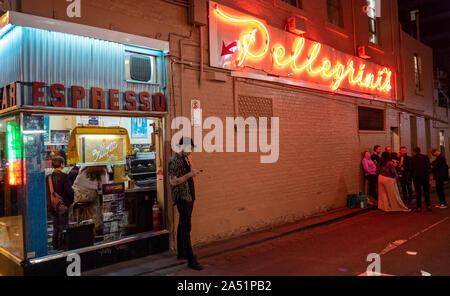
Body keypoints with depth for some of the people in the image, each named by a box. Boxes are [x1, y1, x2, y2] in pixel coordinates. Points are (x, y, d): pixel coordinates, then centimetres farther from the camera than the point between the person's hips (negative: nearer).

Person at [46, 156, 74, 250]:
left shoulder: (48, 177, 2)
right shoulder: (63, 176, -17)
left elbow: (47, 191, 7)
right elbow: (69, 191, -15)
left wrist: (49, 203, 15)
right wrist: (71, 200, 1)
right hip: (62, 205, -6)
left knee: (56, 226, 18)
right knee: (63, 226, 4)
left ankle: (55, 245, 25)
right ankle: (61, 246, 8)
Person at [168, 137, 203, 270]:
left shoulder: (185, 159, 14)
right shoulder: (174, 161, -13)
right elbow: (173, 181, -18)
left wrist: (191, 166, 5)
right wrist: (189, 174, -23)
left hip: (188, 196, 9)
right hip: (181, 197, -9)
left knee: (183, 225, 17)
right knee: (186, 227, -10)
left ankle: (181, 253, 29)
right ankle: (191, 260, -8)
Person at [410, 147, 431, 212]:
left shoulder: (412, 158, -3)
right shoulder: (426, 157, 4)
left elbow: (411, 168, -3)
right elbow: (429, 167, 7)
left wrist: (412, 176, 9)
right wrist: (428, 174, 15)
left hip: (417, 177, -2)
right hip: (426, 176, 3)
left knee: (418, 192, 1)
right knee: (426, 192, 12)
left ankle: (419, 207, -1)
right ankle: (428, 206, 14)